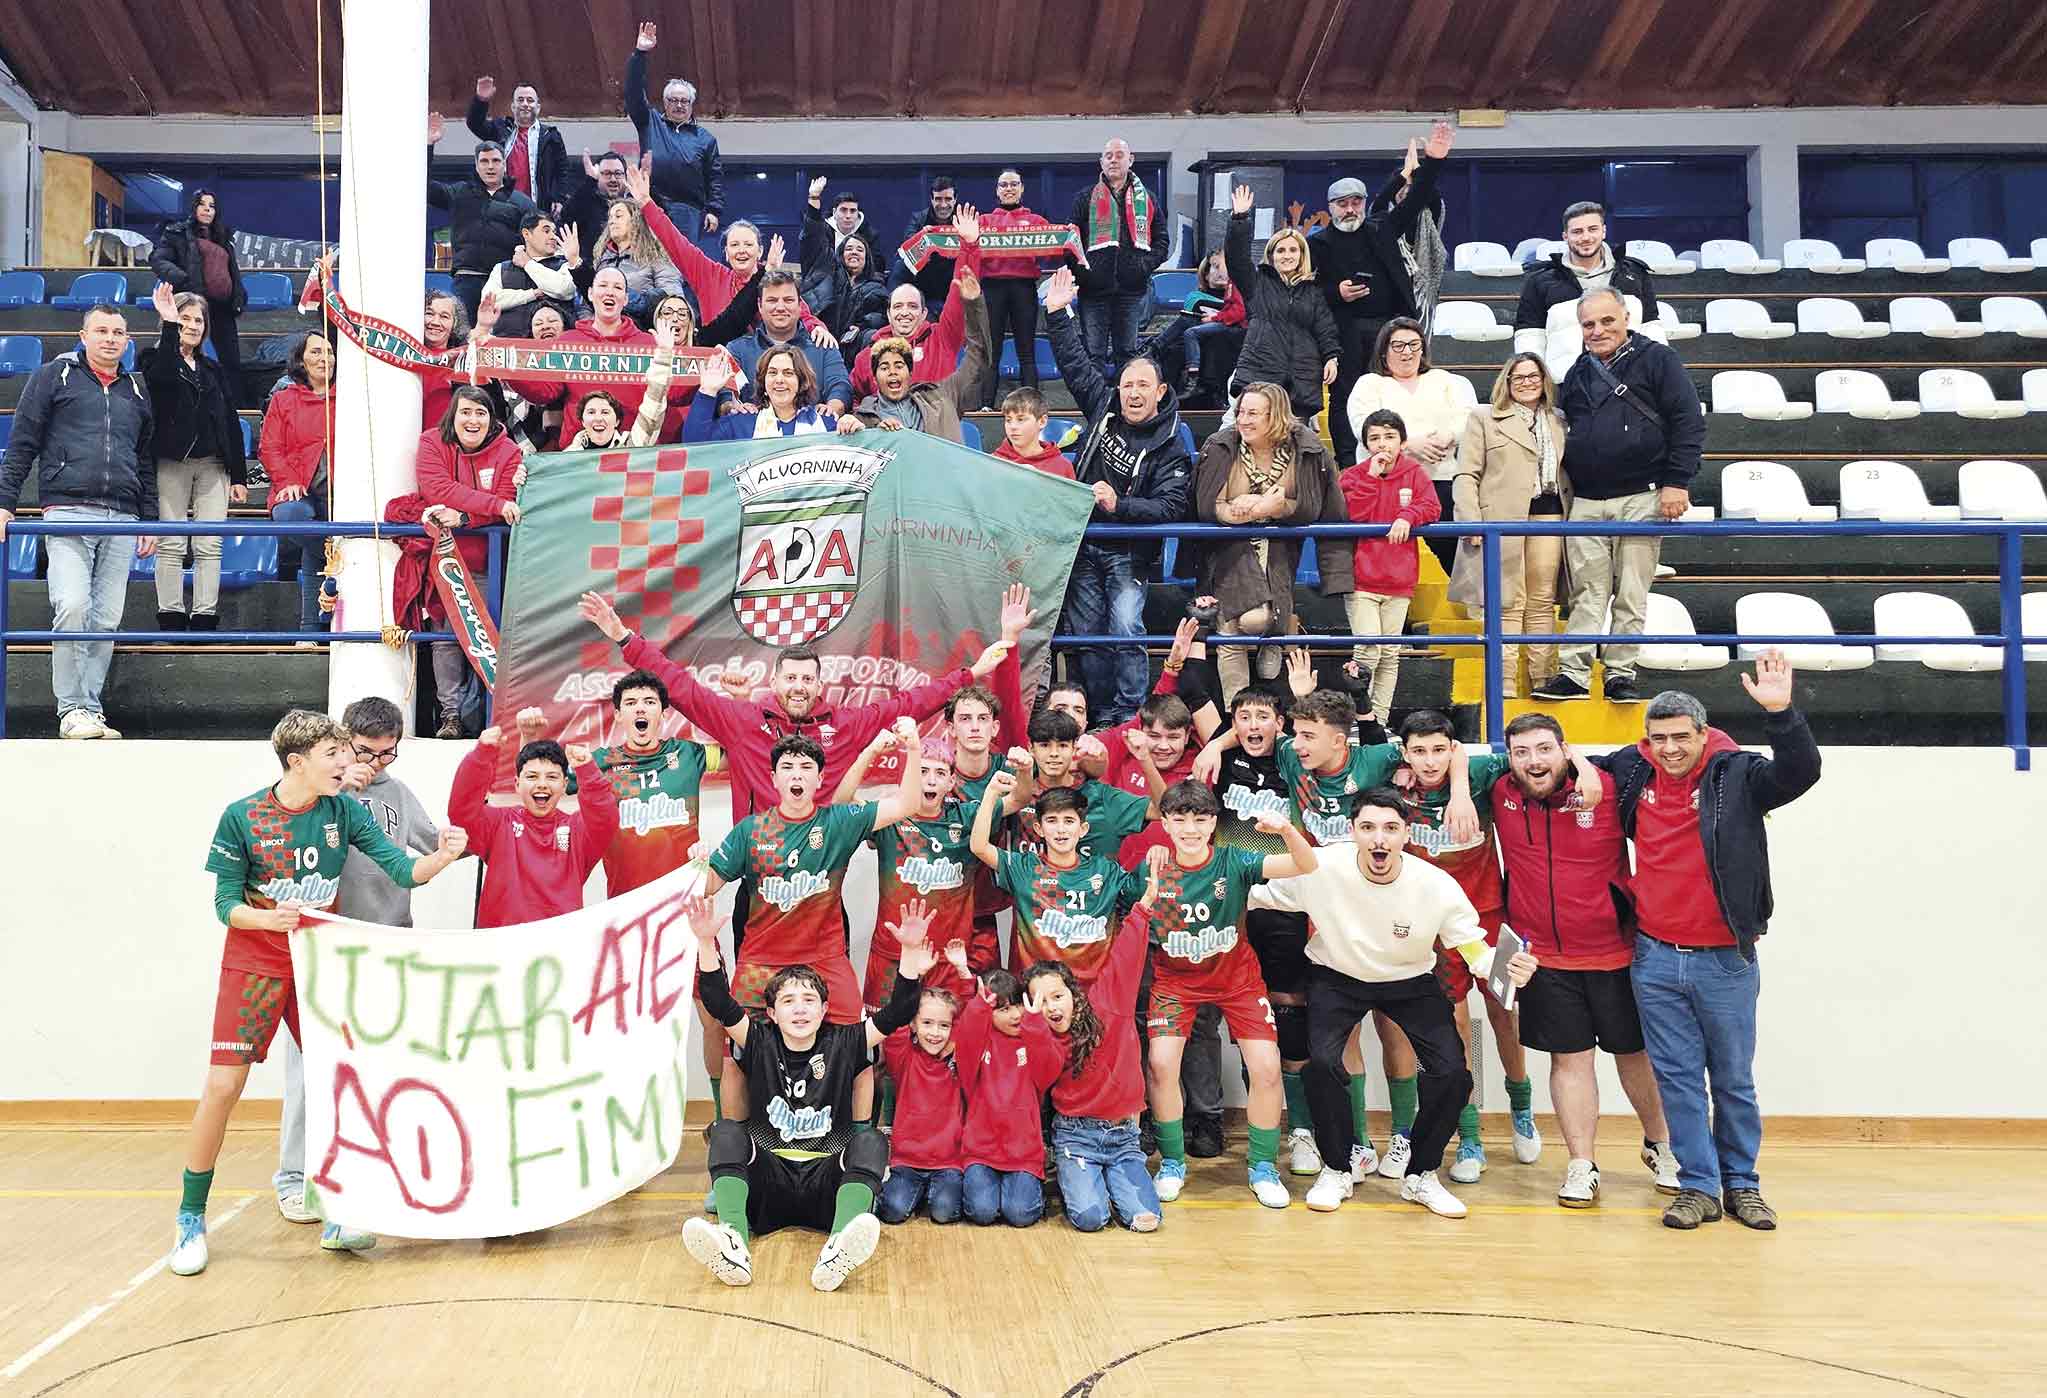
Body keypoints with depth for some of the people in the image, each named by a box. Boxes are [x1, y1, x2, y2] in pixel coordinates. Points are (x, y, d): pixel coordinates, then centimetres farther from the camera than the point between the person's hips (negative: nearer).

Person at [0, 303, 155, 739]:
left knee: (106, 620, 1)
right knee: (72, 608, -16)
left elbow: (147, 461, 25)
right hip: (68, 511, -4)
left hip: (122, 521, 4)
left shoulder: (137, 391, 20)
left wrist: (150, 518, 20)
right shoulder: (54, 376, 8)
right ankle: (72, 709, -8)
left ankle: (91, 708, 7)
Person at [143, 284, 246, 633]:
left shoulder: (212, 370, 18)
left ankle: (205, 620, -2)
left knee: (209, 546, -2)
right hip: (172, 463, -4)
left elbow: (231, 423, 15)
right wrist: (169, 326, -28)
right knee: (171, 544, -4)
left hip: (213, 465, 4)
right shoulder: (158, 360, 5)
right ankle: (171, 620, -3)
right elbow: (161, 375, -22)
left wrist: (239, 475, 8)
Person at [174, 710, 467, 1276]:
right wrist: (265, 918, -28)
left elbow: (403, 869, -12)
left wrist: (443, 856, -32)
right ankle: (190, 1220, 10)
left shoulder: (344, 810, -6)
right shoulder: (242, 817, -12)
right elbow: (225, 902, -8)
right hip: (254, 965, -3)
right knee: (223, 1085, -7)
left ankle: (336, 1217, 12)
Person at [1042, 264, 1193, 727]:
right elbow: (1074, 362, 11)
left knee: (1125, 629, -16)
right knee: (1086, 632, 4)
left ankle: (1128, 714, -8)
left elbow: (1169, 507, -17)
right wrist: (1058, 314, 6)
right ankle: (1099, 713, 13)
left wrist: (1119, 505, -29)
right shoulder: (1102, 406, 4)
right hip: (1084, 543, 4)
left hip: (1128, 553, -4)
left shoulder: (1171, 448, -8)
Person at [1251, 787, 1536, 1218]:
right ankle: (1335, 1171, 1)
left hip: (1411, 982, 1)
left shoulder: (1438, 887, -25)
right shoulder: (1320, 870, -26)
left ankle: (1421, 1176, 12)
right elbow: (1253, 896, -10)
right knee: (1323, 1062, -24)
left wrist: (1506, 967, -38)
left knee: (1453, 1074, -14)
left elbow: (1476, 952, -18)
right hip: (1337, 977, -1)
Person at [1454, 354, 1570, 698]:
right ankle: (1505, 684, -3)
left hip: (1548, 514, 4)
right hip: (1502, 520, -4)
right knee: (1508, 604, -5)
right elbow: (1466, 475, 1)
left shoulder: (1559, 422, 20)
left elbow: (1568, 472, 20)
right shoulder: (1484, 420, 8)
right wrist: (1471, 523, -10)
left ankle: (1543, 680, 7)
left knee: (1543, 602, 4)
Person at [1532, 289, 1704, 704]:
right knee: (1587, 594, 2)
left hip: (1640, 498, -4)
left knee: (1632, 595, 0)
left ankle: (1621, 674, 7)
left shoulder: (1658, 359, 2)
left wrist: (1677, 482, -11)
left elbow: (1688, 422, -3)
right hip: (1585, 502, 4)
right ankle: (1574, 674, 1)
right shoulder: (1577, 374, 17)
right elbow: (1564, 431, 25)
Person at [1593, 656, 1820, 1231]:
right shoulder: (1631, 774, 2)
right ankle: (1699, 1186, 16)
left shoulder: (1735, 775, -8)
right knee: (1678, 1079, 7)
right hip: (1655, 960, 3)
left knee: (1733, 1080, 10)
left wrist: (1780, 712, -36)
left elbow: (1800, 773, -24)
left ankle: (1741, 1183, 25)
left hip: (1725, 961, -2)